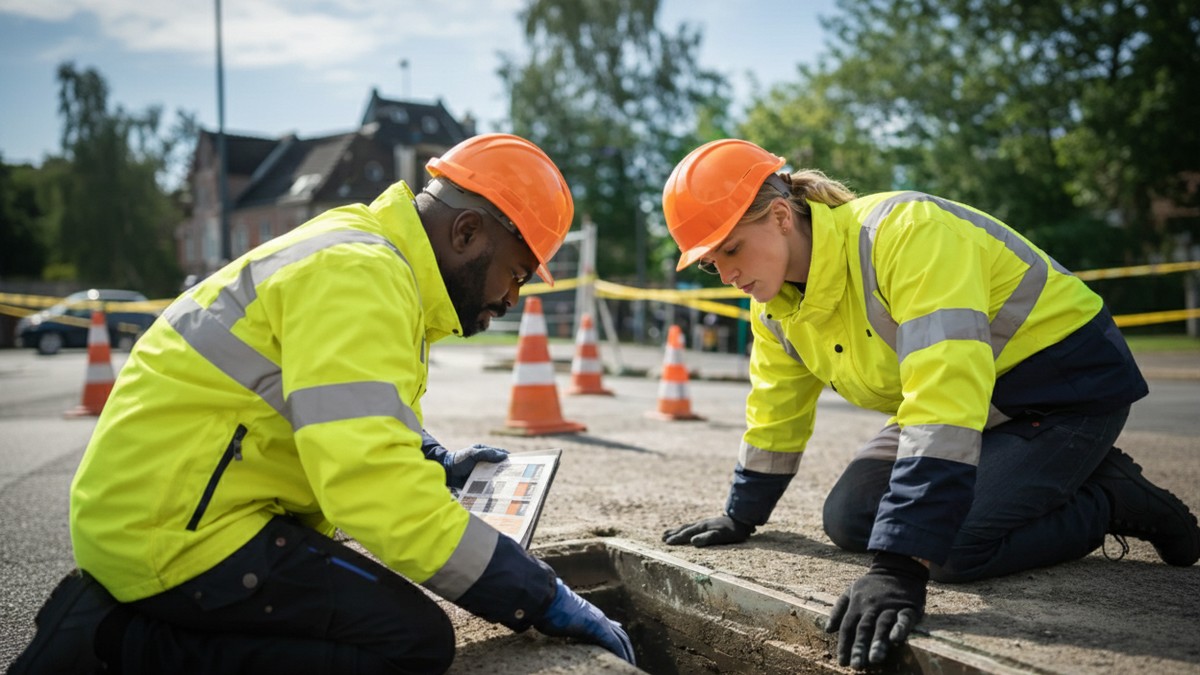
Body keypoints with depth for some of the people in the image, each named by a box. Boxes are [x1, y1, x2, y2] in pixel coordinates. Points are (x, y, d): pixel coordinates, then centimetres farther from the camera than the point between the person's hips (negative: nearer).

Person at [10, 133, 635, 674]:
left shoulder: (367, 252, 13)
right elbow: (381, 491, -30)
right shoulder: (358, 275, -20)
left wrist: (436, 464, 14)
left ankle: (119, 618, 11)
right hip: (177, 528, -11)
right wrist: (547, 602, -24)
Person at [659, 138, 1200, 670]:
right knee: (848, 521, -2)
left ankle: (1114, 499, 2)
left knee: (952, 548, -26)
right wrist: (741, 517, 18)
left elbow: (944, 397, -42)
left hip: (1067, 386, -8)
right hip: (977, 400, 9)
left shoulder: (904, 232, -33)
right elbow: (776, 409, 10)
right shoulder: (775, 306, -6)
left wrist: (899, 568, -46)